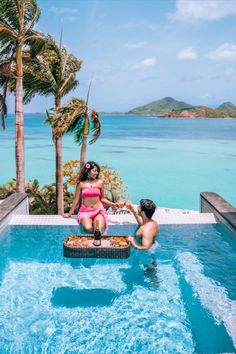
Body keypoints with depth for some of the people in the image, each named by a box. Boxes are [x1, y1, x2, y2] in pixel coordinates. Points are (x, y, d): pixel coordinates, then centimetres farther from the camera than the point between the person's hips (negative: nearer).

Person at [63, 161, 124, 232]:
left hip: (98, 211, 0)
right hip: (85, 212, 0)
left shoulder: (99, 182, 3)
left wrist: (115, 204, -1)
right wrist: (70, 213, 15)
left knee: (99, 230, -28)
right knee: (88, 228, -30)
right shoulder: (81, 184, 1)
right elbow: (76, 200, 10)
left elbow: (102, 199, 10)